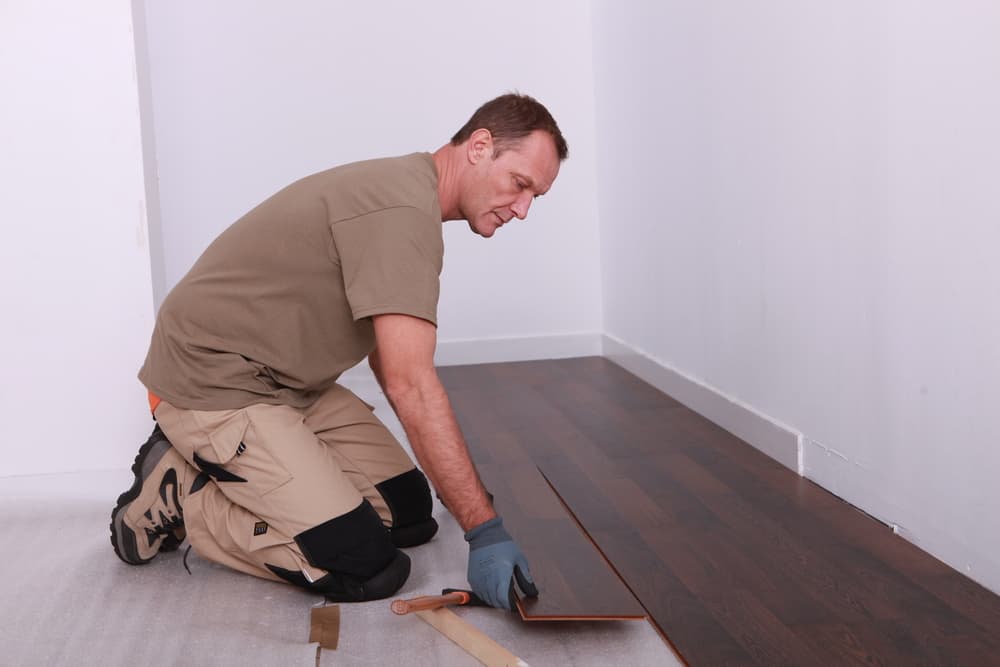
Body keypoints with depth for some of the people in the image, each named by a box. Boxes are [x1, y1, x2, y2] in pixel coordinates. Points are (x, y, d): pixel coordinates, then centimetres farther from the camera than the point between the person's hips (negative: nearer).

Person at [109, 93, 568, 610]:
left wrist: (454, 479, 18)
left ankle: (220, 474, 15)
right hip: (213, 385, -10)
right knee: (366, 568, -15)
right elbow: (411, 387, -30)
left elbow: (388, 359, 19)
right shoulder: (404, 211, -23)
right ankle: (177, 495, 1)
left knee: (409, 512, 7)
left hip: (290, 384, 10)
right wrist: (485, 529, -29)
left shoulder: (407, 191, 10)